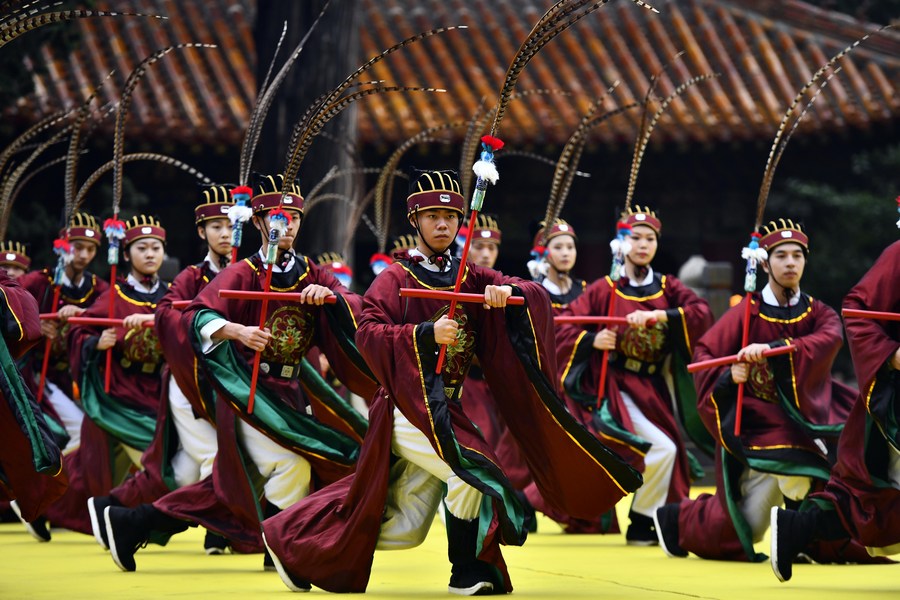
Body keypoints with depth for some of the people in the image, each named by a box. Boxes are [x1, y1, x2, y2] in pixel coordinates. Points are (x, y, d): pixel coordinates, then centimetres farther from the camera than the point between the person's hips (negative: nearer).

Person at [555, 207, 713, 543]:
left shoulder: (667, 288, 6)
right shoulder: (605, 290, -3)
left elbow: (702, 313, -11)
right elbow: (563, 327, -7)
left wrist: (658, 315, -25)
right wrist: (593, 340, -25)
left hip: (654, 388, 5)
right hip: (615, 386, -5)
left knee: (670, 453, 5)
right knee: (662, 449, -19)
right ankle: (642, 524, -2)